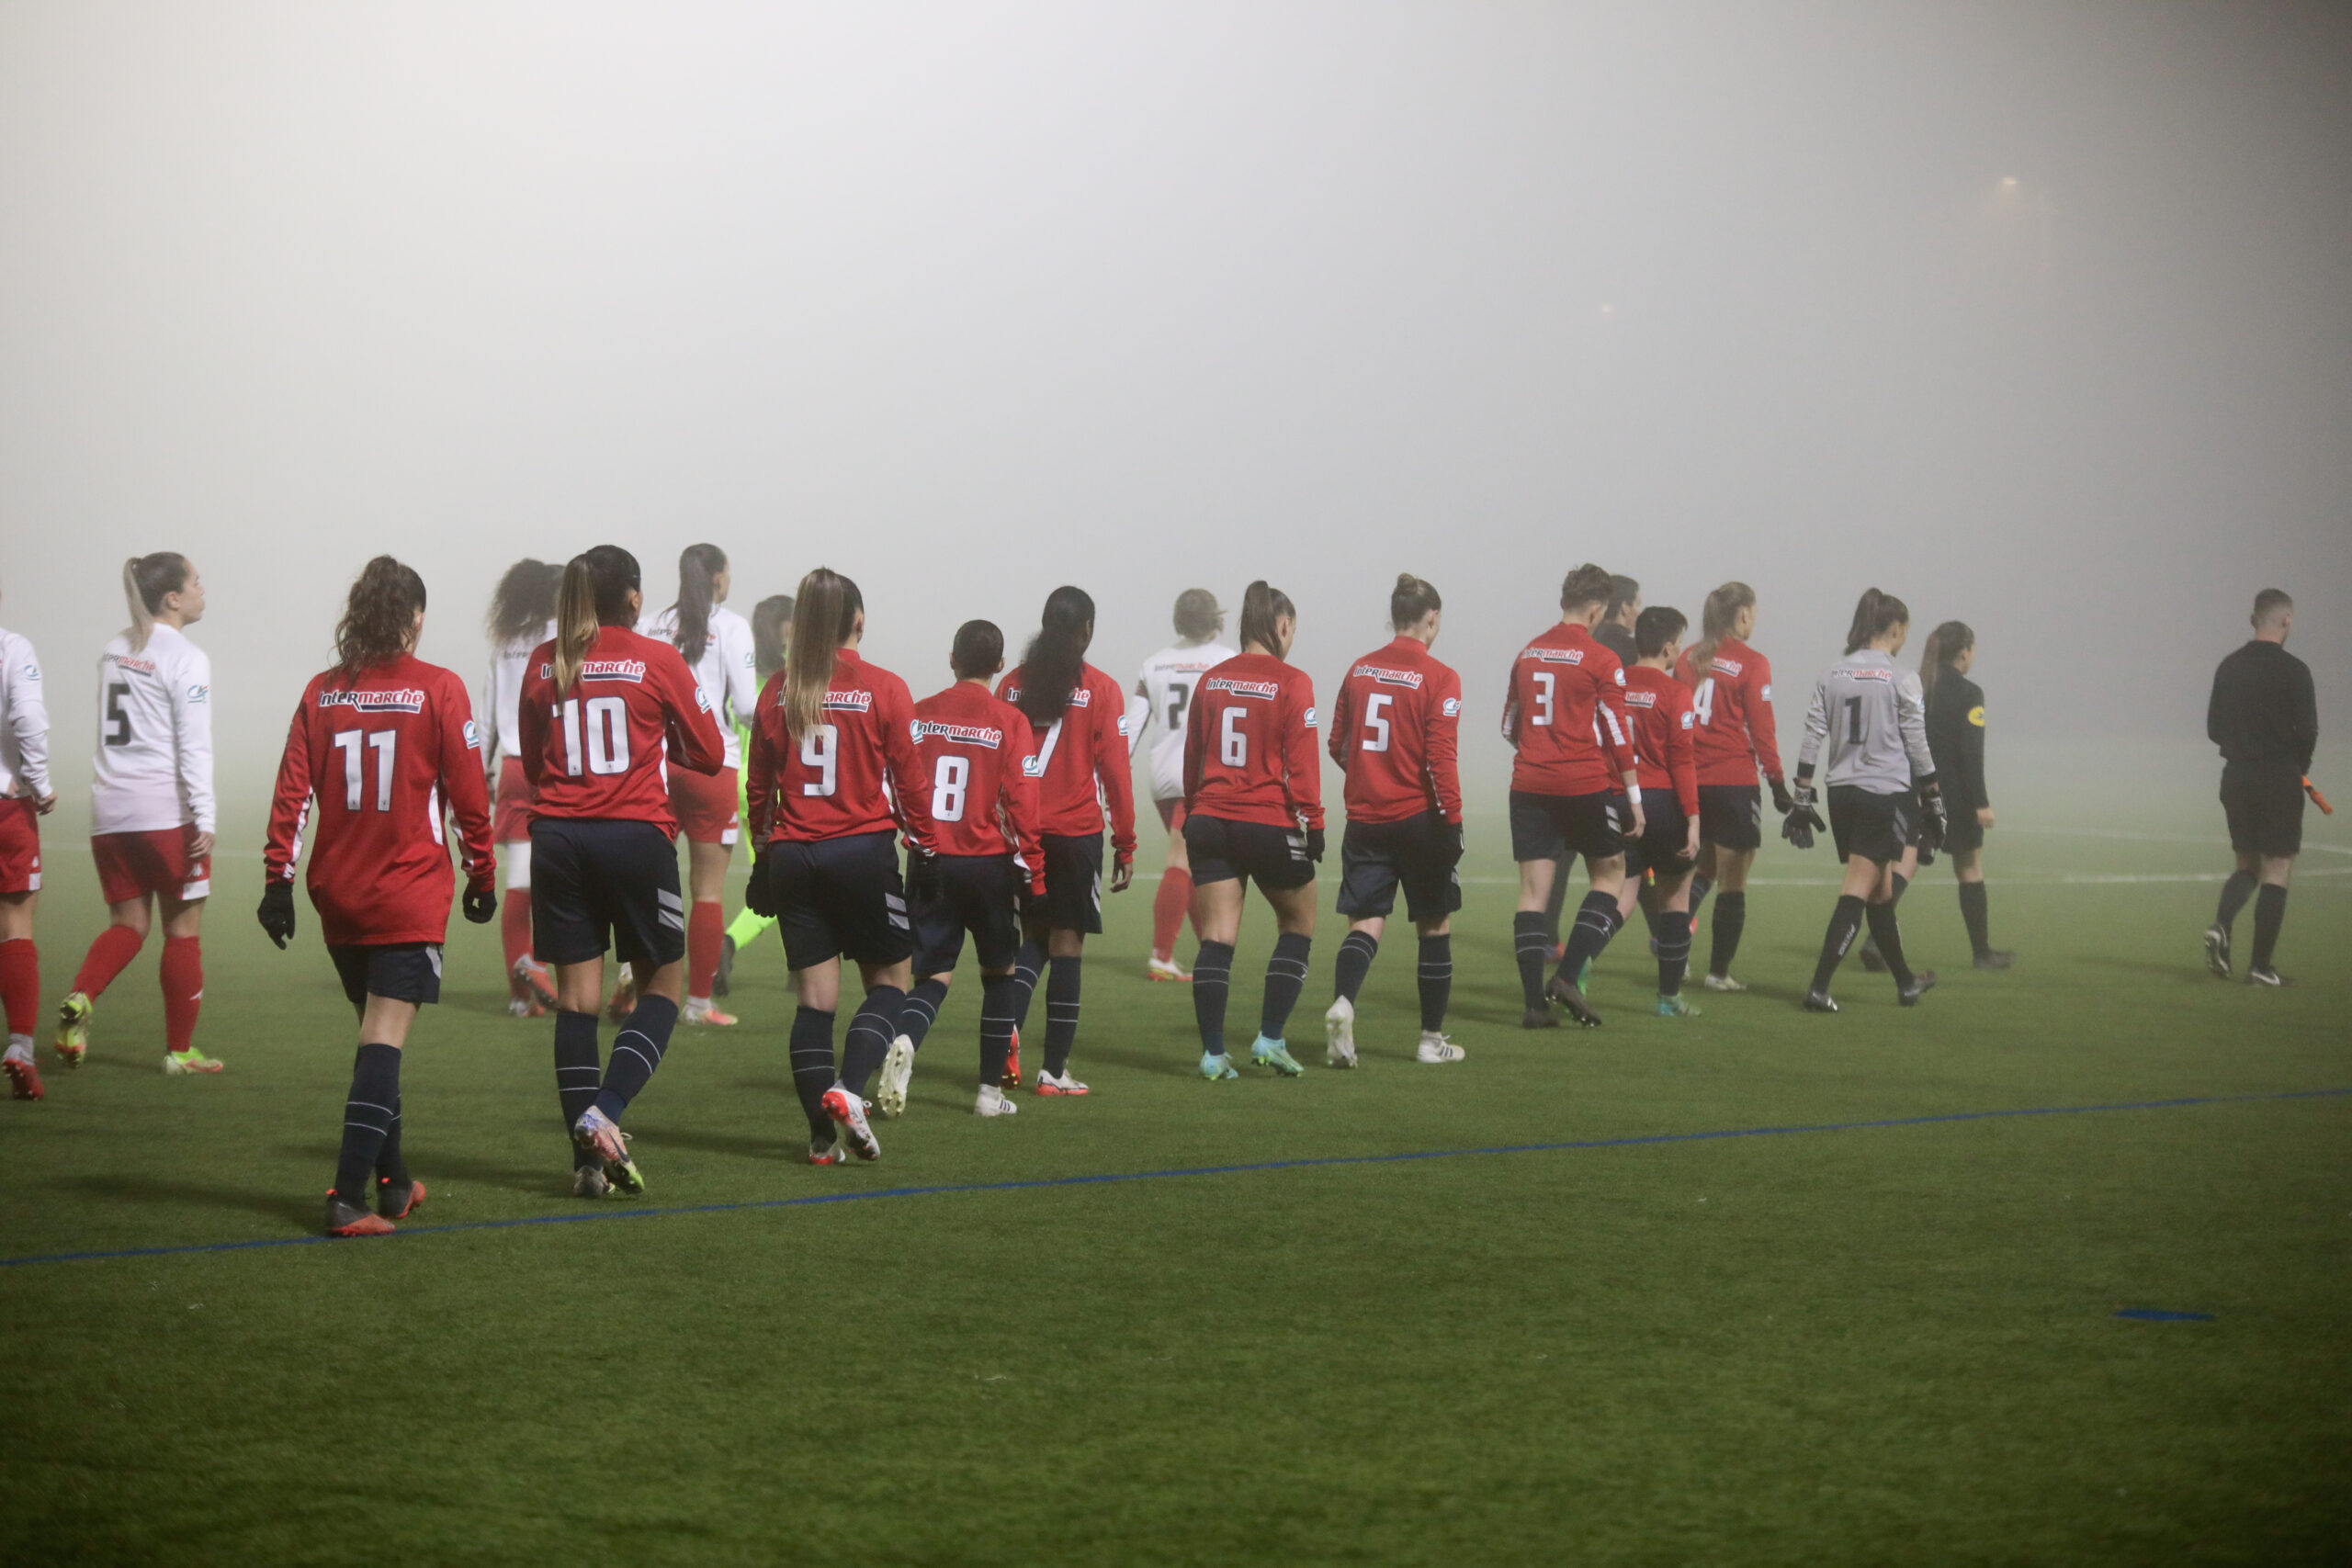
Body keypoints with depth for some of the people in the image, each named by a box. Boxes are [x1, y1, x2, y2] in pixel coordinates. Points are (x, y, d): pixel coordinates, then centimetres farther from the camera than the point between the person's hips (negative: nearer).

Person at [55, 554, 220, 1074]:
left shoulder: (115, 651, 12)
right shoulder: (186, 659, -9)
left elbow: (111, 732, 16)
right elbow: (194, 745, -15)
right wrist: (204, 818, -16)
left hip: (110, 808, 6)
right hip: (167, 810, -6)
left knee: (127, 922, 12)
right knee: (183, 928, 5)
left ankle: (80, 997, -15)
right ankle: (180, 1050, 9)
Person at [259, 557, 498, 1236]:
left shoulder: (322, 693, 3)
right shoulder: (438, 689, -7)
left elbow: (292, 792, 0)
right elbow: (469, 792, -5)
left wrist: (278, 879, 4)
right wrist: (482, 874, 6)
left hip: (338, 893, 4)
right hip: (411, 895, -4)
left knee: (376, 1034, 19)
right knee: (384, 1040, -6)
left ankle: (392, 1182, 29)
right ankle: (350, 1197, -15)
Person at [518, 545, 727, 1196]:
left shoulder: (544, 663, 6)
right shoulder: (657, 661, -4)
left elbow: (531, 762, 15)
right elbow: (709, 754, 4)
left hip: (557, 837, 3)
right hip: (637, 836, -3)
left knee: (576, 996, 5)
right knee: (663, 985, 8)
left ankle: (588, 1157, 2)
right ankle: (603, 1113, -12)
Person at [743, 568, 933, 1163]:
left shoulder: (777, 691, 3)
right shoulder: (884, 689, -6)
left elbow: (759, 785, 8)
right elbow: (909, 780, -3)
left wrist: (764, 854, 19)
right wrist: (927, 846, 8)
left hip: (793, 853, 3)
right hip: (863, 849, -3)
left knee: (814, 995, 6)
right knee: (890, 979, 10)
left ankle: (822, 1135, 4)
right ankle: (848, 1089, -13)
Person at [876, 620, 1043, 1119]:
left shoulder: (920, 714, 3)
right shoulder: (1009, 722, -5)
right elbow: (1022, 802, -8)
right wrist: (1034, 871, -3)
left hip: (929, 865, 2)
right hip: (989, 861, -2)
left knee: (934, 975, 6)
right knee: (998, 974, 13)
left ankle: (904, 1042, -27)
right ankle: (991, 1091, 13)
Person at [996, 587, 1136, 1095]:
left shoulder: (1013, 685, 4)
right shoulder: (1100, 690, -5)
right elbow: (1115, 772, -5)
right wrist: (1125, 844, 1)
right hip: (1077, 831, -3)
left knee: (1032, 938, 18)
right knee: (1067, 944, 2)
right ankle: (1055, 1071, 2)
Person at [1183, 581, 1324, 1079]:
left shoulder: (1211, 680, 7)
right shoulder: (1291, 682, -8)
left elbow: (1192, 757, 12)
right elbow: (1301, 762, -11)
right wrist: (1312, 822, -5)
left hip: (1210, 824, 4)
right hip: (1271, 825, -4)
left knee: (1216, 938, 3)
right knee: (1298, 924, 15)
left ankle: (1213, 1053, -2)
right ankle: (1271, 1038, 9)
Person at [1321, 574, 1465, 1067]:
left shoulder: (1359, 670, 5)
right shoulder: (1439, 679, -10)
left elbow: (1337, 745, 12)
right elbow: (1441, 757, -15)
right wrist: (1452, 818, -10)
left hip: (1365, 818, 4)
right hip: (1419, 818, -4)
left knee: (1366, 923, 1)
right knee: (1434, 927, 11)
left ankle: (1341, 1004, -28)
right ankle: (1432, 1040, 18)